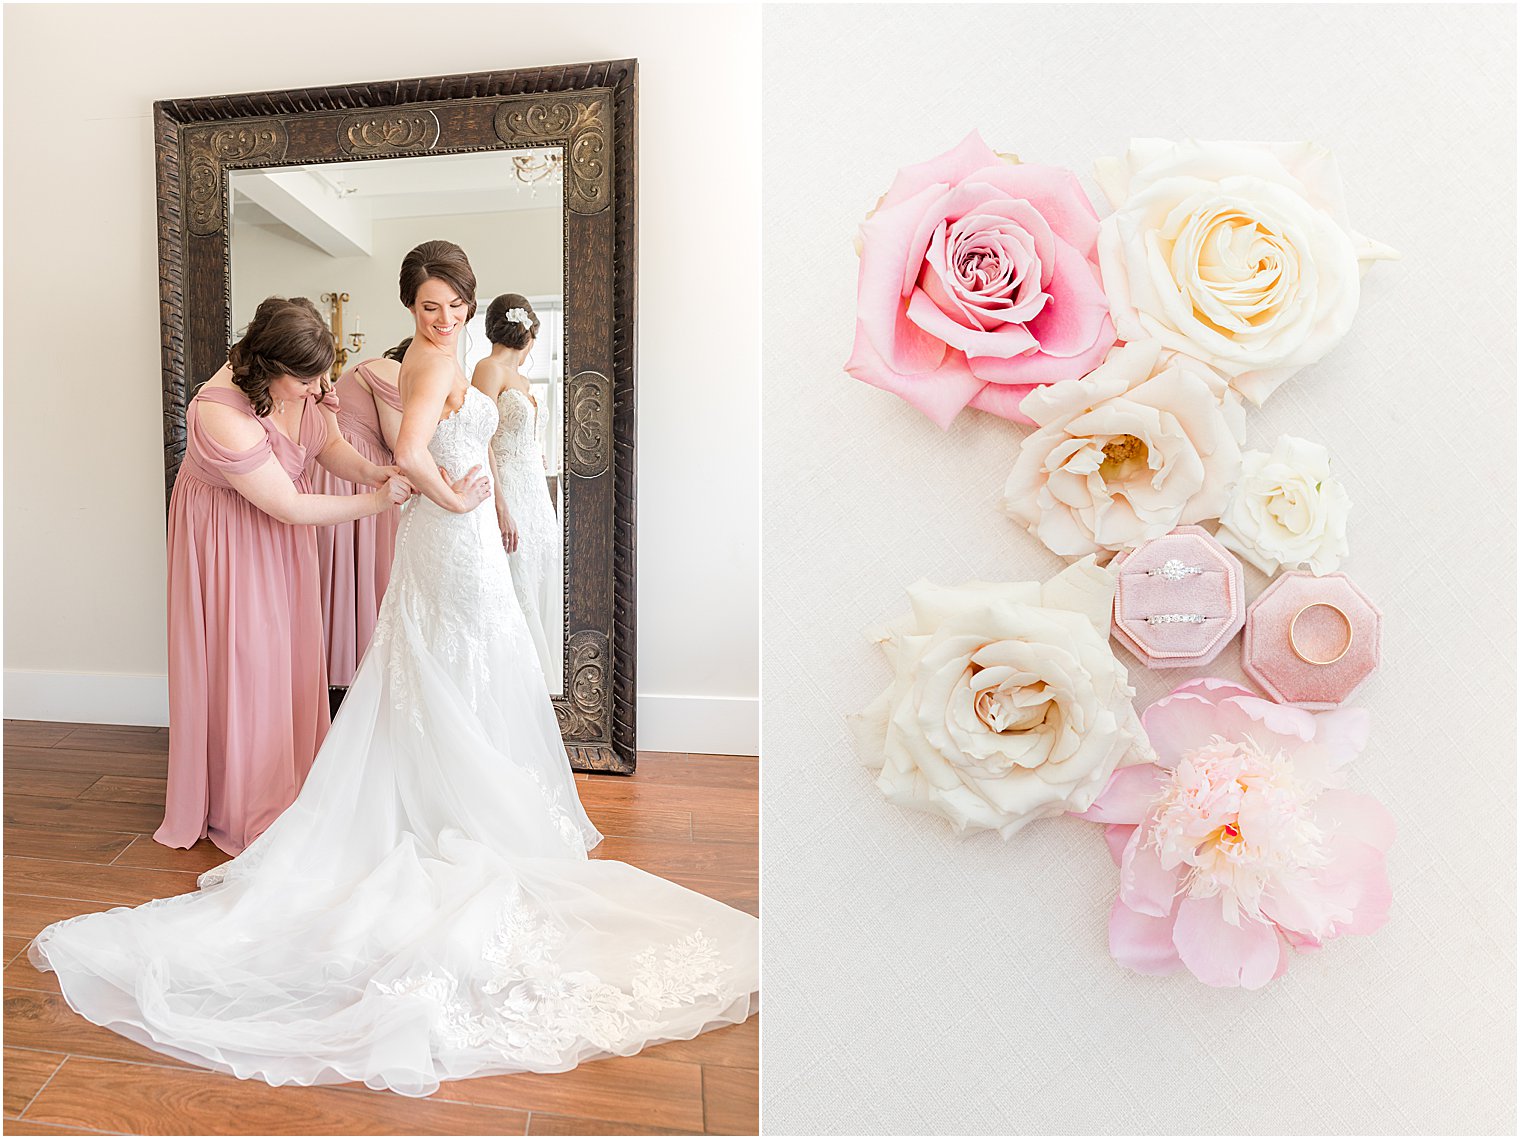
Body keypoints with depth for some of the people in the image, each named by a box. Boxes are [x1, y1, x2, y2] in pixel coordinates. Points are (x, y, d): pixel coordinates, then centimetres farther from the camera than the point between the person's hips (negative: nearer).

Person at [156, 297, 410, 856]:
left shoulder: (300, 383, -15)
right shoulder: (221, 415, -34)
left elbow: (330, 444, -2)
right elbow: (287, 506, -29)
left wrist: (369, 469, -23)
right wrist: (376, 500, -25)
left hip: (282, 536, 7)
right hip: (231, 534, -7)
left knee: (293, 656, 12)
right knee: (246, 659, 0)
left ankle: (291, 784, 30)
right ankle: (245, 811, 18)